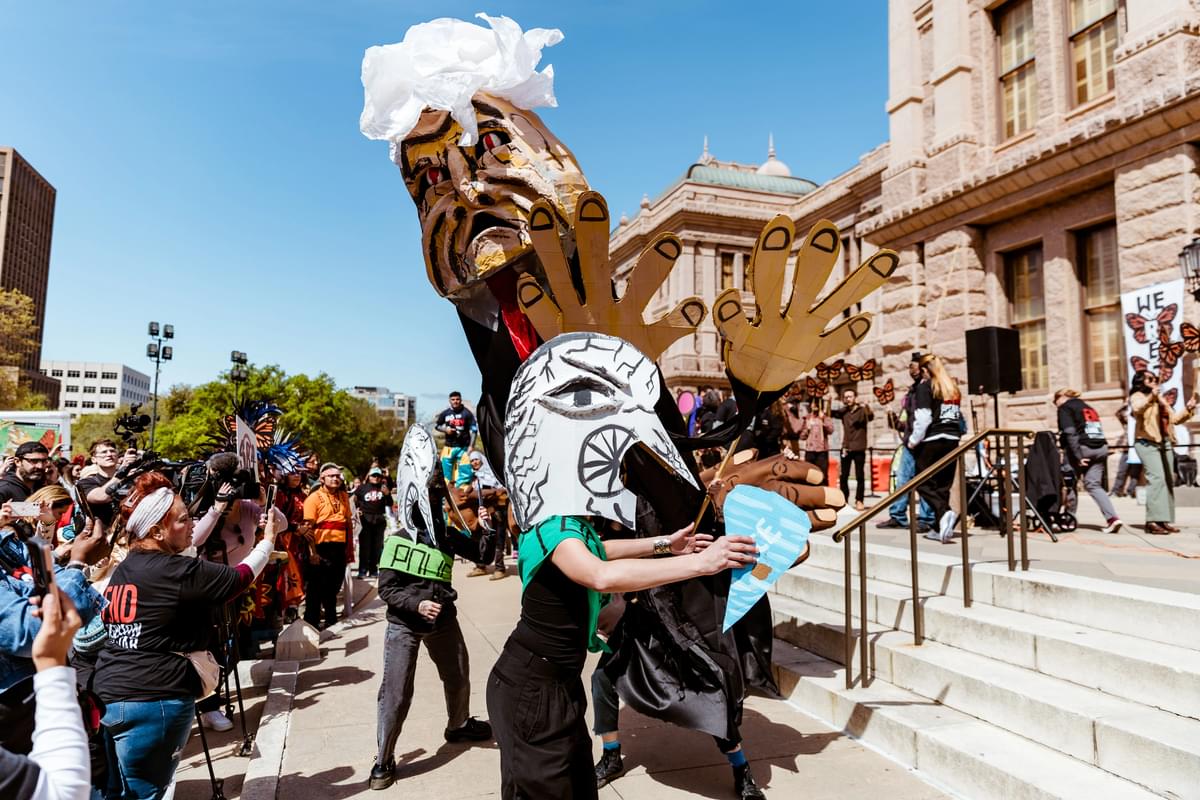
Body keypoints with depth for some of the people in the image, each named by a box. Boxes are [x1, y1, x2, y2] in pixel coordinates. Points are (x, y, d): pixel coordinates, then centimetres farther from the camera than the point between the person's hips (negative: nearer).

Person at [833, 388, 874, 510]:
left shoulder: (862, 411, -3)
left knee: (859, 476, -1)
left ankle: (859, 501, 4)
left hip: (859, 449, -3)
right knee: (844, 476, 5)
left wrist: (866, 406, -44)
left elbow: (870, 416, -23)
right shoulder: (843, 412, 9)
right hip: (846, 448, 3)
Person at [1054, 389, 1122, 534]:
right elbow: (1098, 430, 22)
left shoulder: (1065, 408, 2)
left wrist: (1078, 456, -16)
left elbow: (1070, 432, -12)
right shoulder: (1088, 407, 26)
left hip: (1083, 447, -6)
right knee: (1093, 484, 5)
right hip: (1101, 447, 6)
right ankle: (1113, 517, -11)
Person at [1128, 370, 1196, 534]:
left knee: (1169, 481, 6)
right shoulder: (1137, 396, 0)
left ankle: (1165, 520, 10)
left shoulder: (1161, 399, 25)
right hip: (1147, 442, -9)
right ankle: (1153, 520, -26)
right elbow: (1137, 409, -24)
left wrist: (1188, 409, 11)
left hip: (1165, 443, 9)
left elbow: (1174, 418, 28)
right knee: (1156, 478, -21)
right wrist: (1151, 397, -42)